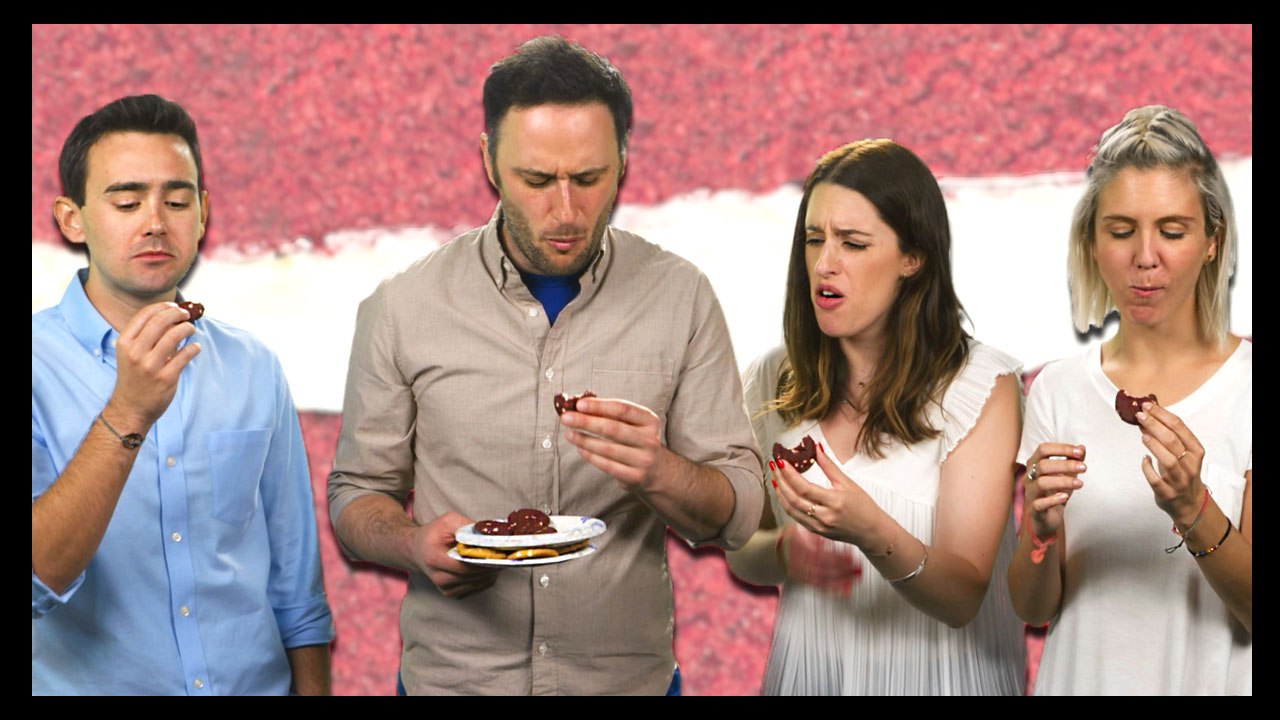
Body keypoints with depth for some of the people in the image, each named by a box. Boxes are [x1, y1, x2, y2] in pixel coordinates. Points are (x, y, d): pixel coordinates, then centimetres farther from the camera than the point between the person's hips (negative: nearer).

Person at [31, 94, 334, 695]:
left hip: (256, 680, 3)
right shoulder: (42, 366, -12)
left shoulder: (252, 369, 0)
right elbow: (39, 582, -24)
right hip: (90, 684, -3)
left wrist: (311, 687, 0)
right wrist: (126, 417, -31)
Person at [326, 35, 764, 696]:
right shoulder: (401, 308, -7)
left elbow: (739, 514, -5)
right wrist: (417, 544, -20)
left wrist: (659, 473, -25)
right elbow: (356, 494, 1)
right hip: (451, 673, -1)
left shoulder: (679, 298, -6)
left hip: (629, 673, 1)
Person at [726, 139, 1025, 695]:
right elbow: (740, 554, 5)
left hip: (936, 674, -3)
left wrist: (872, 533, -35)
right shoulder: (771, 381, -3)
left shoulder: (983, 385, -13)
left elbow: (962, 598, -18)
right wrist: (784, 551, -16)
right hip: (806, 669, 3)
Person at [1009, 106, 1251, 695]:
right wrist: (1042, 529, -22)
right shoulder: (1058, 390, -2)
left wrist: (1193, 510, -29)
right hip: (1085, 675, 2)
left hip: (1212, 677, -2)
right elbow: (1033, 609, -2)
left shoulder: (1246, 386, -10)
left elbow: (1255, 607, -13)